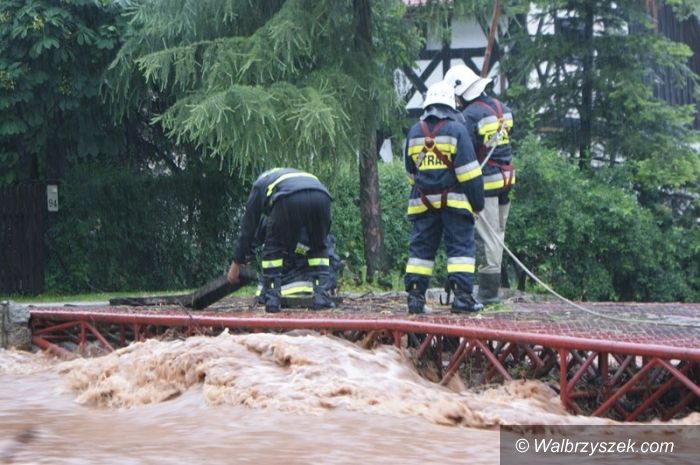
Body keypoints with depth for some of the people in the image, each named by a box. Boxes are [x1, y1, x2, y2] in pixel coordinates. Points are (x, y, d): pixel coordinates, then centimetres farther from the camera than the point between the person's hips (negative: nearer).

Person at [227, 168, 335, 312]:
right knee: (318, 247, 26)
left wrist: (236, 264, 42)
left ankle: (272, 299, 12)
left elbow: (248, 227, 36)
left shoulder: (260, 183, 37)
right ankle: (321, 297, 14)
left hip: (289, 199, -3)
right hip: (321, 196, 3)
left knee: (273, 247, 19)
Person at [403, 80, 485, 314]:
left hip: (423, 202, 4)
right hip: (453, 201, -4)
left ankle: (415, 295, 4)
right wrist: (477, 200, -4)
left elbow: (411, 172, 18)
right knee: (460, 246, -1)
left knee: (421, 247, 8)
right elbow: (468, 170, -9)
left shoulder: (414, 132, 9)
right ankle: (462, 296, -7)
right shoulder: (456, 130, -7)